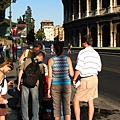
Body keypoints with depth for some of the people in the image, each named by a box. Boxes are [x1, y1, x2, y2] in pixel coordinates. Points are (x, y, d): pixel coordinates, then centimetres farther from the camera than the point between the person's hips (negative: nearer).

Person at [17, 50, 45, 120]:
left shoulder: (27, 61, 10)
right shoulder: (40, 64, 4)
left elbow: (20, 72, 7)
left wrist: (19, 83, 11)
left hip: (24, 83, 2)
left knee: (24, 102, 11)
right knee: (35, 102, 12)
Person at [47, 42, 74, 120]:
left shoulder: (51, 60, -5)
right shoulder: (68, 59, -2)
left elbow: (50, 76, -5)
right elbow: (71, 74, -1)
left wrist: (49, 89, 2)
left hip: (55, 85, -1)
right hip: (66, 84, 1)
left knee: (57, 107, 8)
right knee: (67, 106, 6)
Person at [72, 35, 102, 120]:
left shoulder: (82, 52, -13)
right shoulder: (96, 53, 8)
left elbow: (78, 68, -16)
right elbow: (99, 68, 11)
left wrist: (74, 79, -6)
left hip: (85, 80, -7)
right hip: (94, 78, 7)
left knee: (76, 101, 3)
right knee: (91, 101, 13)